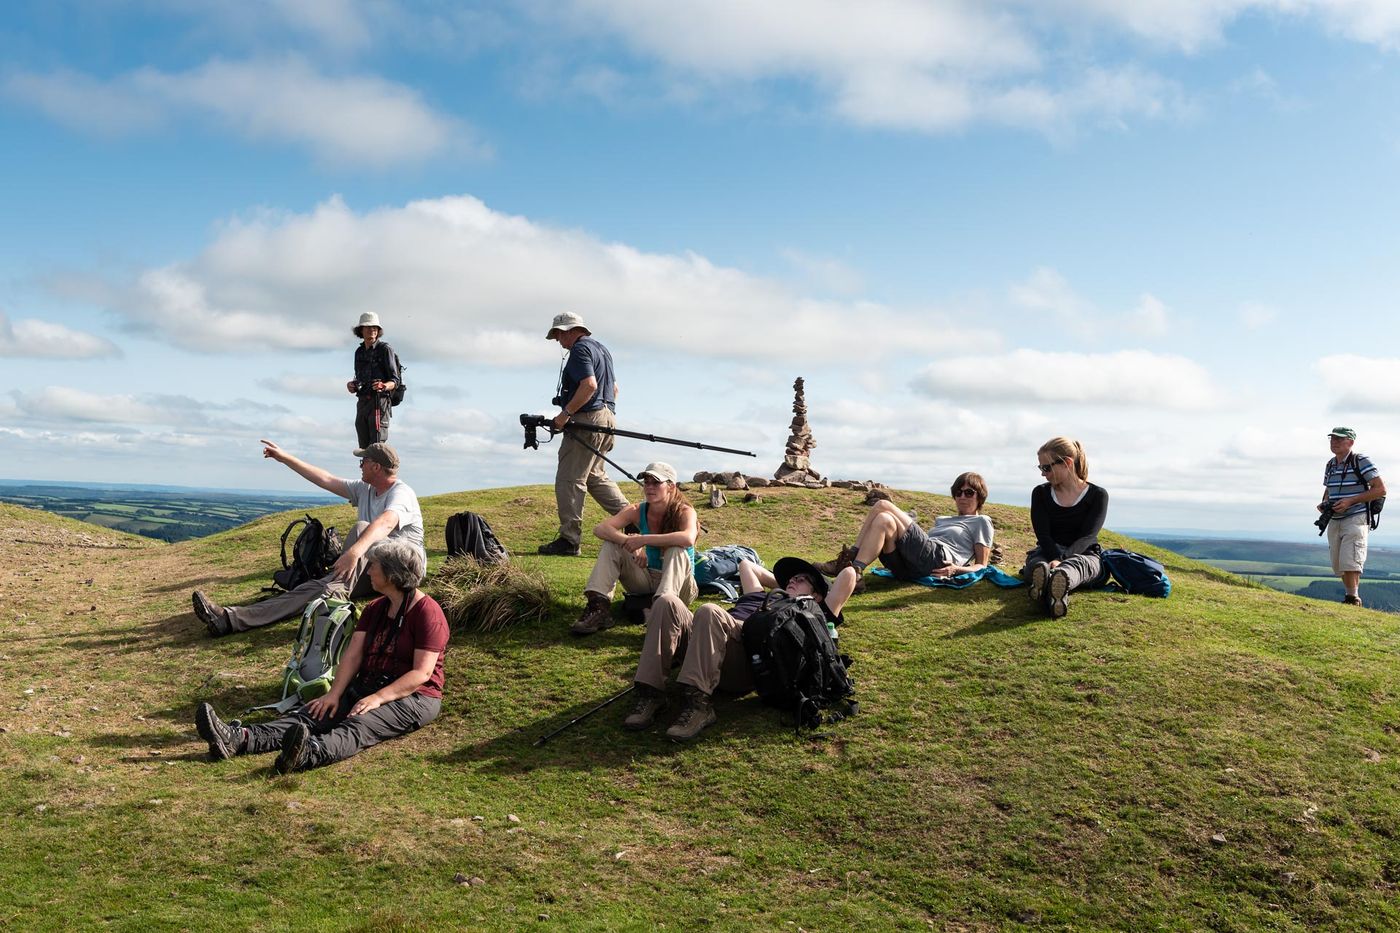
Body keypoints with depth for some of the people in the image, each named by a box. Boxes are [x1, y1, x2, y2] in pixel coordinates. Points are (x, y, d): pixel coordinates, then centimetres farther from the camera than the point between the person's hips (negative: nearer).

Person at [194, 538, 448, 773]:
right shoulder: (375, 609, 16)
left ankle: (312, 753, -64)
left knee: (358, 725, -36)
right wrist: (334, 694, -10)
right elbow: (352, 655, 5)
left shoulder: (427, 612, -10)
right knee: (310, 714, -15)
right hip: (365, 687, 7)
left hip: (412, 697, -7)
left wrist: (377, 698, -26)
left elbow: (422, 673, -17)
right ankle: (239, 738, -34)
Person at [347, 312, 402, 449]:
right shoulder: (359, 352, 15)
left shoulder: (385, 349, -5)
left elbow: (395, 381, -7)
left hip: (379, 402, -7)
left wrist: (383, 386, -28)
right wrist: (352, 385, 3)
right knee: (365, 447, 6)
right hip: (362, 403, 7)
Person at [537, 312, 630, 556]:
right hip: (605, 419, 10)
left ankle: (568, 540, -4)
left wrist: (566, 413, -22)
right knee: (594, 476, 19)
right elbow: (614, 387, 27)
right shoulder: (601, 349, 20)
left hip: (585, 421, -10)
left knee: (569, 480, -5)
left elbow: (589, 385, -25)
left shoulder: (580, 349, -11)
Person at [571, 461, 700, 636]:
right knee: (612, 544, -11)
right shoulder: (637, 511, -4)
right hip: (647, 581, 4)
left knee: (677, 549, -32)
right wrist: (630, 543, -33)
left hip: (678, 583, -4)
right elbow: (600, 528, -16)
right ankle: (599, 607, -23)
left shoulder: (684, 511, -15)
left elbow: (688, 538, -39)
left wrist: (642, 540, -34)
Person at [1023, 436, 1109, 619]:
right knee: (1037, 564, -36)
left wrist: (1062, 559, -32)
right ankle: (1055, 592, -74)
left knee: (1076, 564, -39)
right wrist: (1057, 557, -28)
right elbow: (1043, 535, -6)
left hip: (1084, 555, -1)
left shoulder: (1097, 495, 1)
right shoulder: (1040, 493, 7)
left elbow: (1087, 536, -13)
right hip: (1048, 554, 1)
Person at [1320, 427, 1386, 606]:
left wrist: (1350, 501, -18)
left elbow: (1380, 490, -11)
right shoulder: (1330, 464, 12)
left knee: (1349, 562, -17)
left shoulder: (1361, 461, -8)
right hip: (1334, 521, 7)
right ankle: (1352, 597, 25)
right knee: (1338, 565, 11)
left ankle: (1353, 598, -10)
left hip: (1356, 519, -7)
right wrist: (1324, 504, 4)